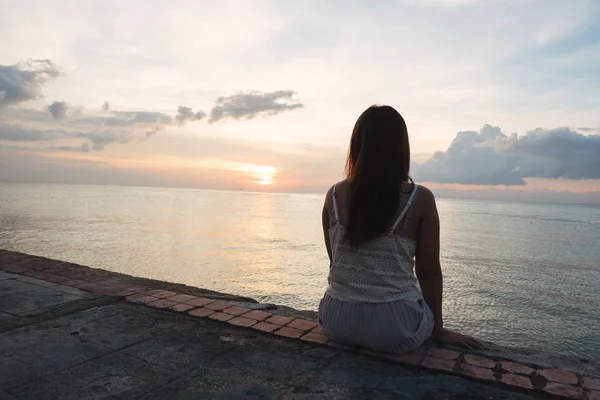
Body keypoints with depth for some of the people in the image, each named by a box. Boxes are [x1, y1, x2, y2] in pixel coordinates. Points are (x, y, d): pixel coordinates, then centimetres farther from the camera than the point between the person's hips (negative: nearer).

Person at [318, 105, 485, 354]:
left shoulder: (334, 195, -3)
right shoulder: (420, 199, -11)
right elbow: (429, 271, -3)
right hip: (394, 326, -2)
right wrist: (439, 330, 12)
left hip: (338, 320, 3)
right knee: (426, 313, 32)